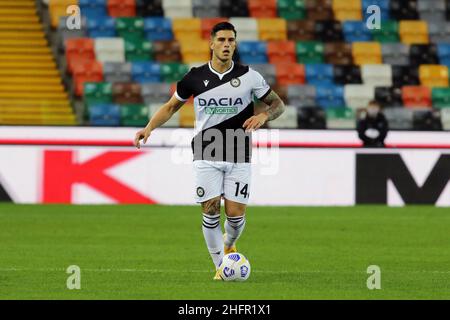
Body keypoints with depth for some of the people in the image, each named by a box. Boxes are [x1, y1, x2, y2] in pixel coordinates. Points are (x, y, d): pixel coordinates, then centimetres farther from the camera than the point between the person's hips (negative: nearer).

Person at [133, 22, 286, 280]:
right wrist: (148, 128, -1)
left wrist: (263, 116, -15)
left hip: (239, 158, 0)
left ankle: (229, 244, 32)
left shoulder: (249, 76, -2)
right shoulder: (195, 77, 0)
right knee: (211, 211, -8)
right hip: (207, 157, 0)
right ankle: (220, 266, 7)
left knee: (236, 215, -3)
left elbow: (278, 104, 7)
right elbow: (171, 106, 13)